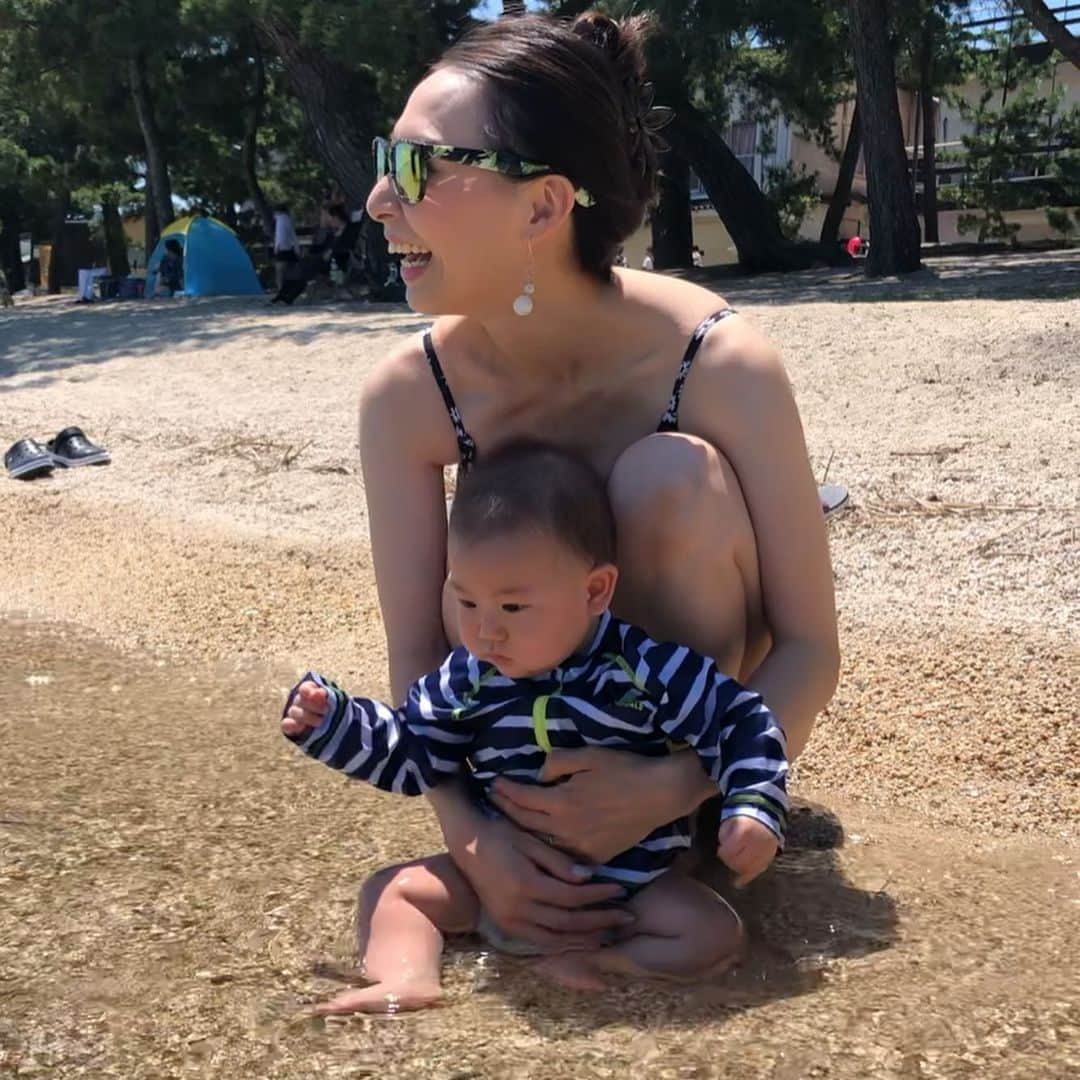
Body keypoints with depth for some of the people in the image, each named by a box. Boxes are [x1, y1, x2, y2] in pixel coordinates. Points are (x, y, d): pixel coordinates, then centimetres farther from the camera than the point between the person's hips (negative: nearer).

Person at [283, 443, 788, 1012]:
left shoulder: (652, 672, -18)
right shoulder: (468, 678, -6)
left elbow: (739, 724, -13)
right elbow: (410, 754, 5)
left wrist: (753, 809, -27)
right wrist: (333, 722, -6)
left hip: (628, 882, -3)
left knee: (714, 934, -24)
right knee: (393, 888, -4)